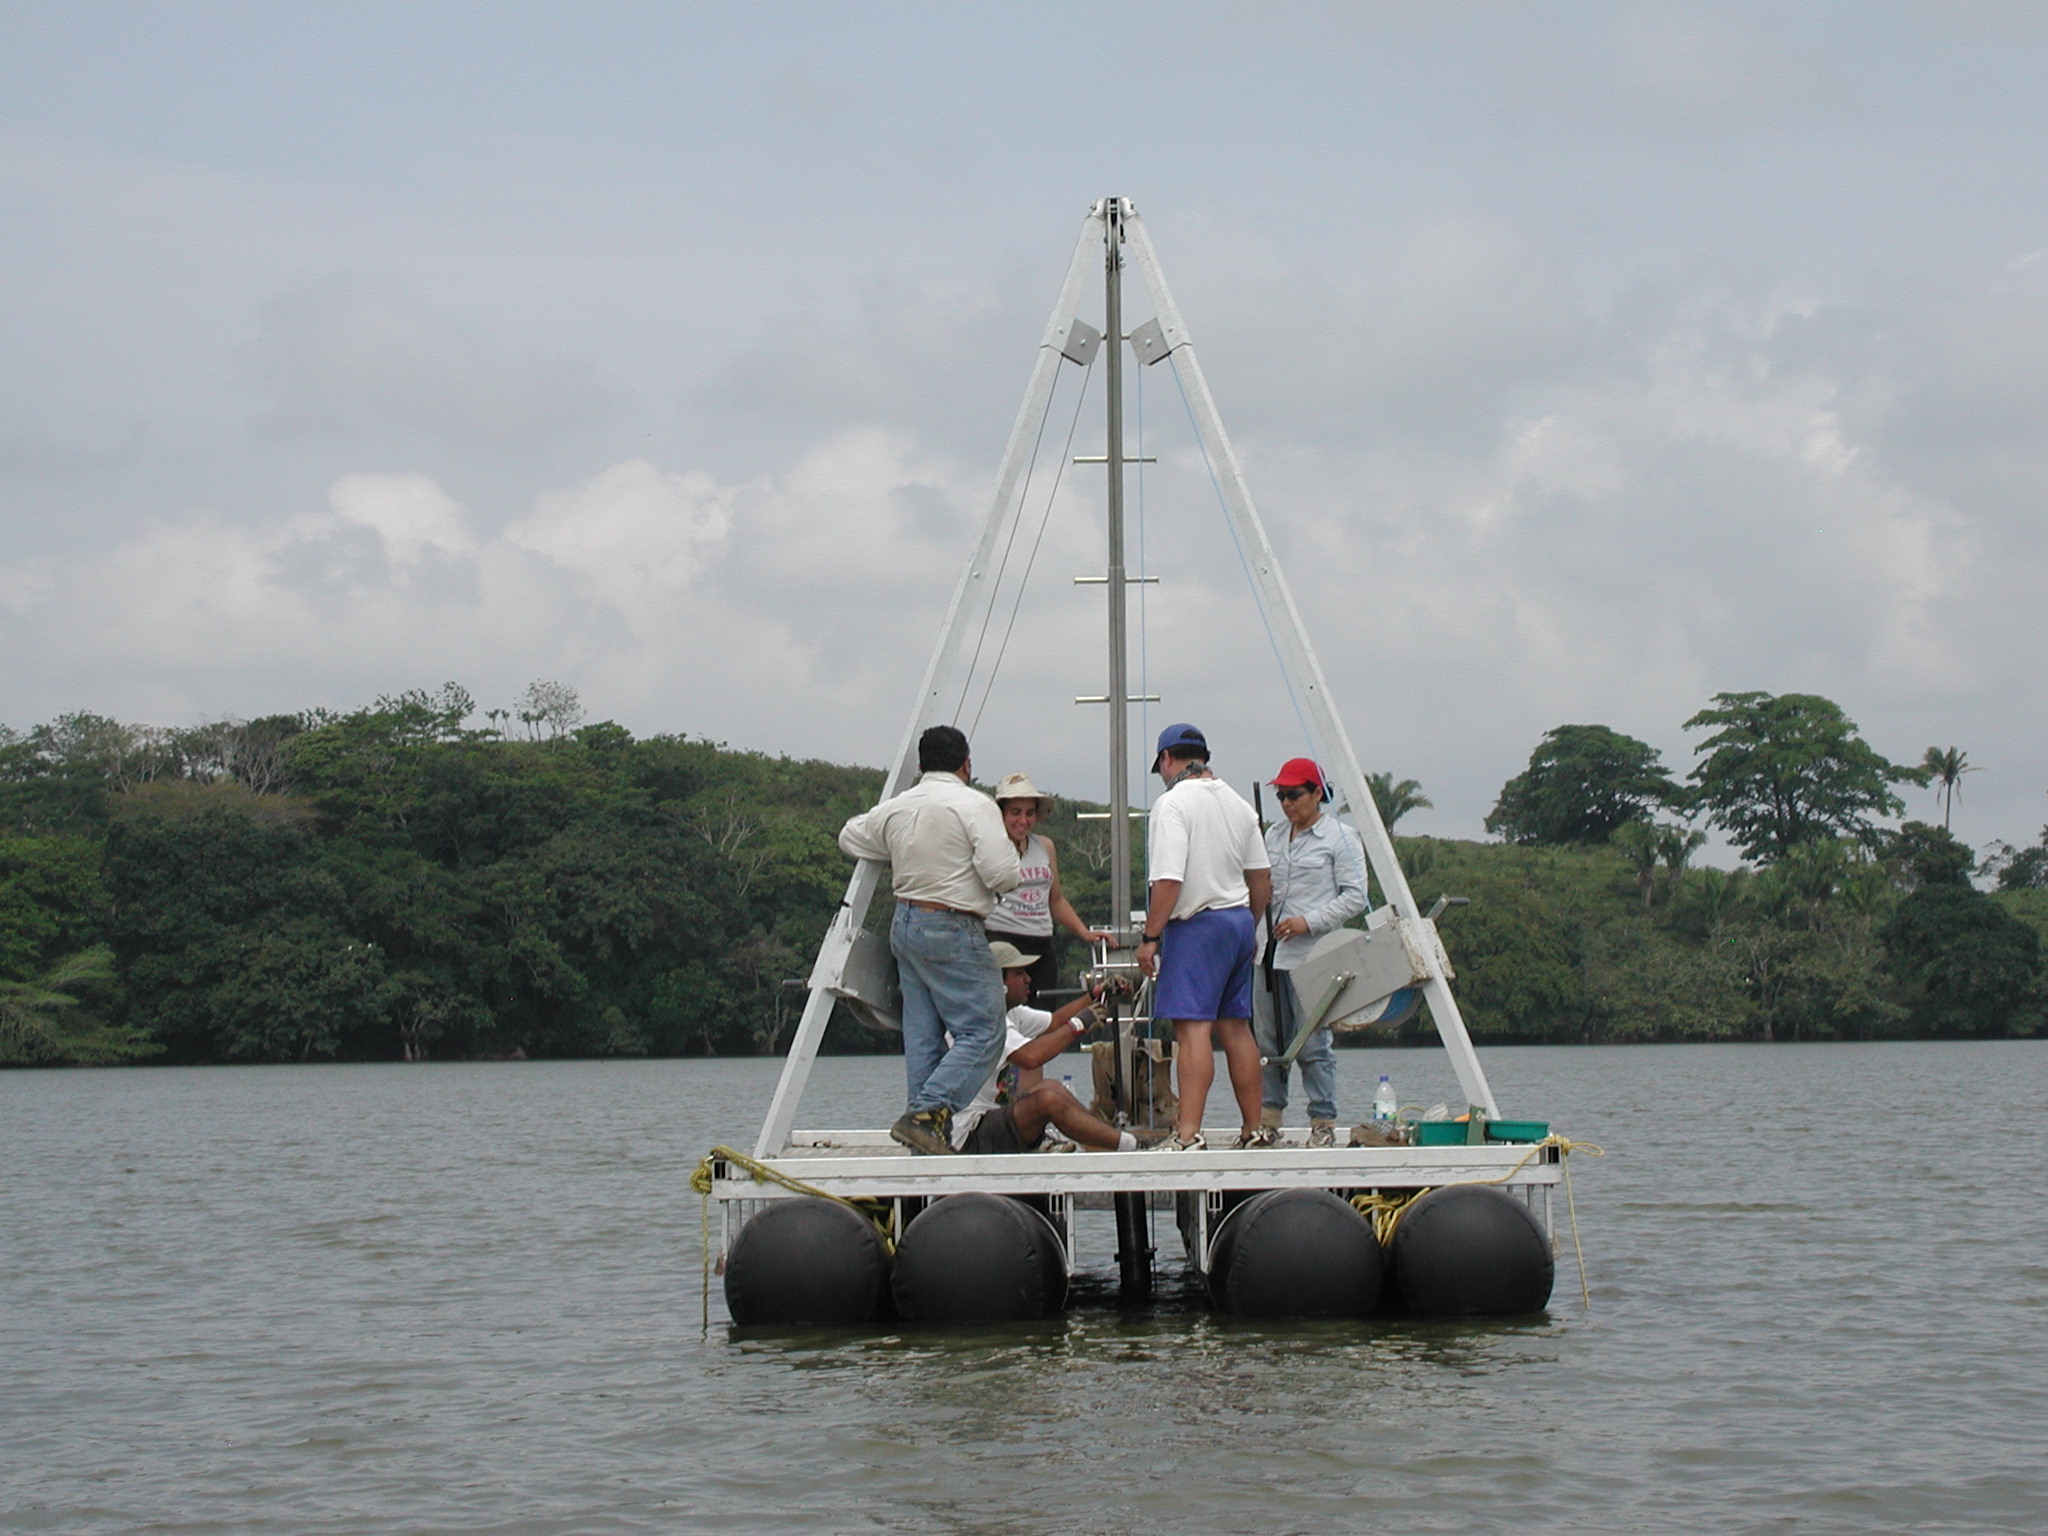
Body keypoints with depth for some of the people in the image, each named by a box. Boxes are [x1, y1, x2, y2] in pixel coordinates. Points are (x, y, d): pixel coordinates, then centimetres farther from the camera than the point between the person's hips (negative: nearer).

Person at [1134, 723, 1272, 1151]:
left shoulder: (1173, 803, -11)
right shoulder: (1237, 803, 13)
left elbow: (1169, 880, -19)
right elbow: (1260, 877, 16)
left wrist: (1151, 936, -13)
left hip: (1197, 924, -8)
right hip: (1240, 921, 8)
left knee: (1193, 1027, -13)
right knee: (1235, 1027, 12)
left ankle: (1188, 1134, -21)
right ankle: (1253, 1132, 14)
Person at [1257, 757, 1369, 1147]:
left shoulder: (1341, 838, -1)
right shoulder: (1273, 836, 17)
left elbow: (1355, 897, -4)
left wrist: (1309, 922, -14)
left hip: (1313, 955, -6)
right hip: (1272, 953, 6)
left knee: (1313, 1045, -6)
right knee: (1268, 1041, 4)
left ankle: (1323, 1126, -1)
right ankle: (1267, 1123, 9)